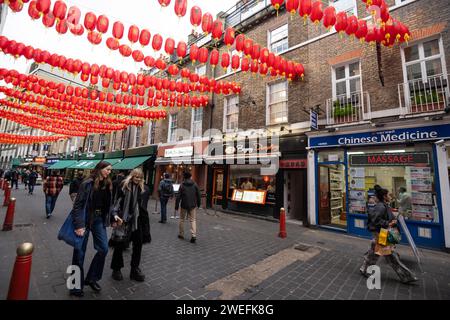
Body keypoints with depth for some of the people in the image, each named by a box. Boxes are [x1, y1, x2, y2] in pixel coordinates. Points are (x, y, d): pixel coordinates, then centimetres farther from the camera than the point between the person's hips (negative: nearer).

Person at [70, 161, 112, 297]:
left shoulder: (107, 184, 4)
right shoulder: (88, 183, -14)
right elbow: (78, 205, -16)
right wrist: (79, 225, -19)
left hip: (99, 219, 6)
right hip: (86, 219, -5)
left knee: (103, 248, 3)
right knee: (79, 253, 7)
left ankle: (91, 278, 25)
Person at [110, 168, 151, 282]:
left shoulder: (144, 189, 2)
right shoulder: (123, 186, -5)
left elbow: (143, 206, 6)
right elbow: (116, 202, -6)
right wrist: (115, 216, -15)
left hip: (137, 220, 3)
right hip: (123, 219, -2)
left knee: (138, 244, 10)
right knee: (119, 245, 11)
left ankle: (135, 269, 28)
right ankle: (116, 269, 32)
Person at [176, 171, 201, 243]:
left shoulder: (182, 185, -5)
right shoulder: (195, 184, 1)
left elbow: (178, 196, -6)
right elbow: (198, 195, 4)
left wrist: (177, 205, 0)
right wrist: (198, 204, 15)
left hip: (184, 205, -1)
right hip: (193, 205, 1)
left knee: (182, 219, 15)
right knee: (193, 220, 3)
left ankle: (181, 234, 25)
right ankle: (193, 235, -9)